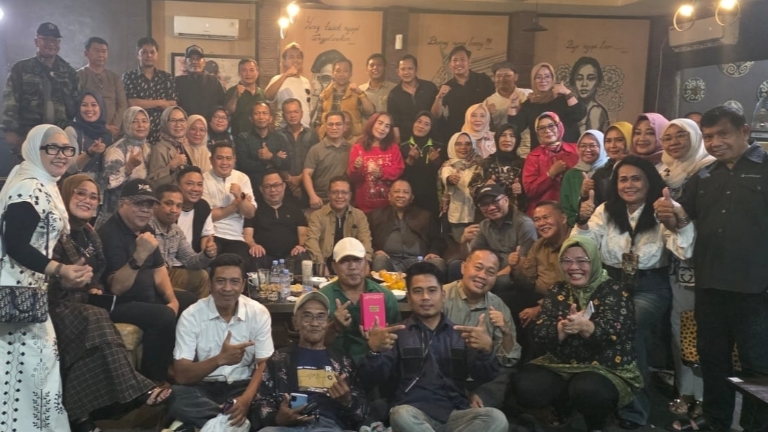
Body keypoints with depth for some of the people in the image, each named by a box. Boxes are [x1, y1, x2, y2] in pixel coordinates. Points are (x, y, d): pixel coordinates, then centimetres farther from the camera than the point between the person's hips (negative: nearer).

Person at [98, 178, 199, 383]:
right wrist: (139, 255, -41)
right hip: (118, 304, -10)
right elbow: (116, 288, -31)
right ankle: (153, 381, -13)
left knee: (192, 302, 14)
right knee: (164, 317, -31)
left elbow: (158, 269, 11)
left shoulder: (145, 230, 6)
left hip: (146, 296, 10)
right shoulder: (109, 234, -23)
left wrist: (172, 299, -3)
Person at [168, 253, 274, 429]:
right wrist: (220, 359, -34)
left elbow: (263, 365, -4)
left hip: (242, 385, 0)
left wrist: (246, 398, -25)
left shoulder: (259, 313, -6)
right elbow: (182, 375, -15)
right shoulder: (191, 316, -10)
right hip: (202, 386, 0)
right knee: (175, 397, -33)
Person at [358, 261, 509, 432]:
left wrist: (487, 349, -19)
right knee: (401, 415, -36)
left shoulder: (460, 333, 17)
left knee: (496, 418, -27)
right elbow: (372, 378, 0)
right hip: (415, 414, -2)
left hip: (455, 415, 2)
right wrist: (374, 350, -23)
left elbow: (483, 376, 4)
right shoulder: (398, 334, 12)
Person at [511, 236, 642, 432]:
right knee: (524, 386, -22)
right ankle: (563, 408, 10)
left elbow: (615, 334, -20)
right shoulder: (557, 292, 7)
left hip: (607, 369, -4)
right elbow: (541, 334, -5)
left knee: (587, 390, -37)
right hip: (562, 364, 4)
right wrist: (563, 327, -28)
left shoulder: (615, 291, -4)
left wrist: (584, 326, -40)